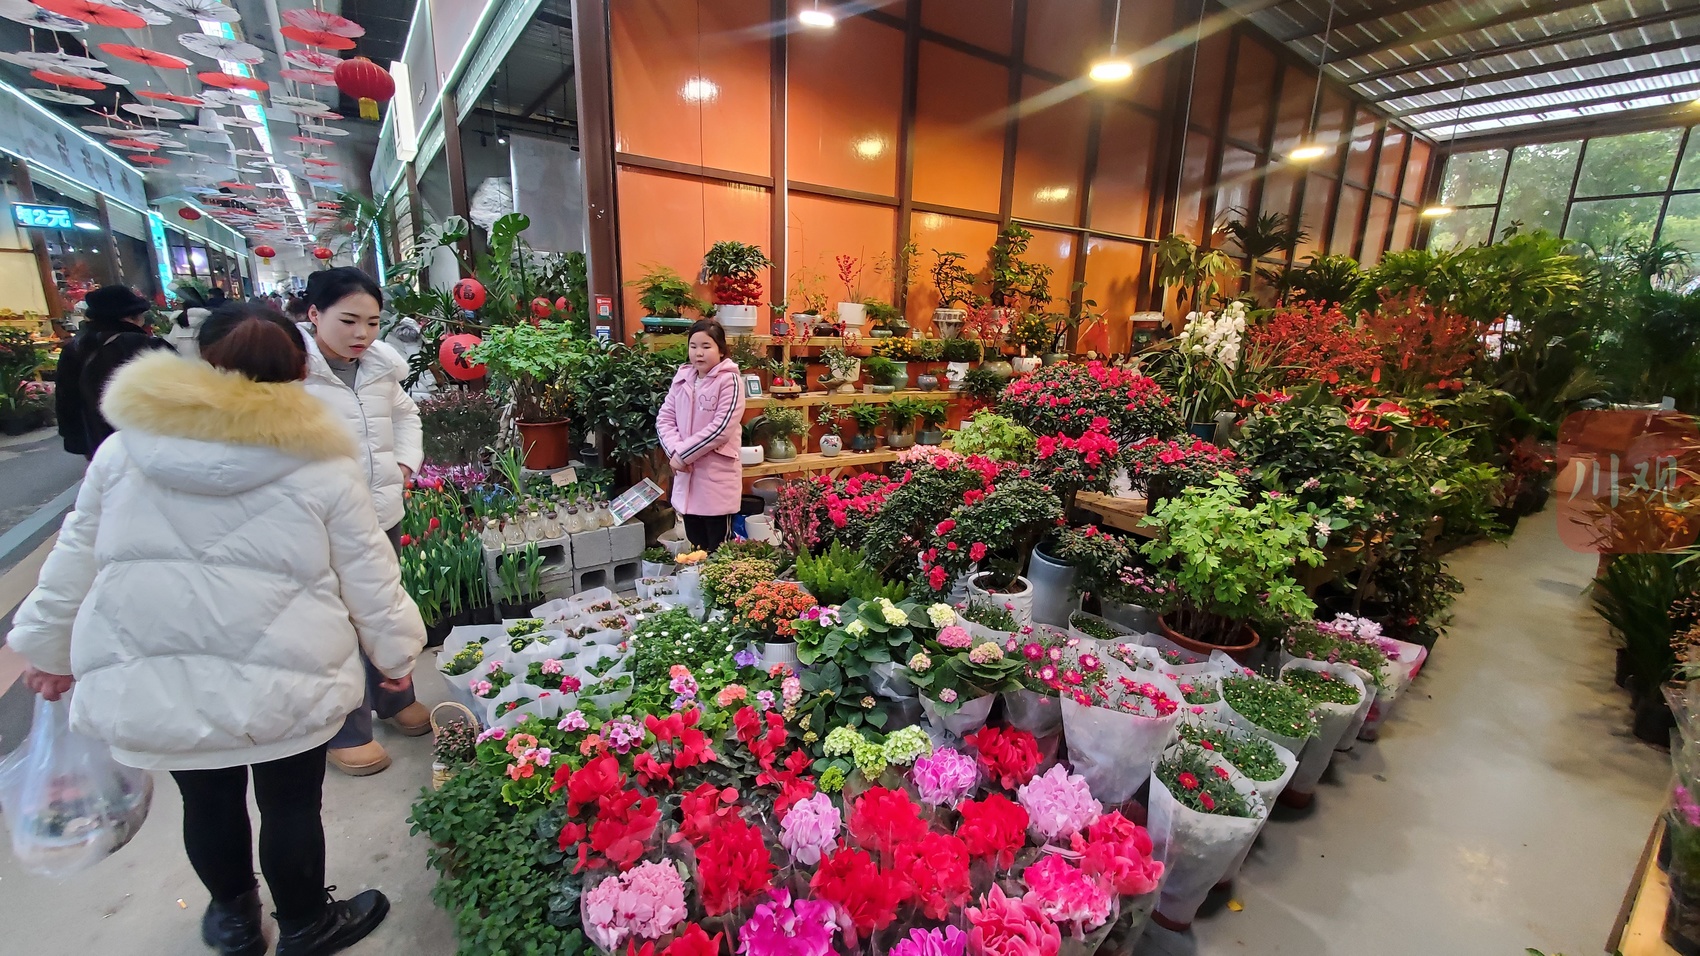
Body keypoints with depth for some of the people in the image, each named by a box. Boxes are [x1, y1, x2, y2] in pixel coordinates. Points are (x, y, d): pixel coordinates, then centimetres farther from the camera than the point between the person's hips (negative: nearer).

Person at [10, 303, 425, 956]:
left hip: (147, 680, 4)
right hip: (281, 681, -3)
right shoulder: (323, 466, -9)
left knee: (207, 797, 23)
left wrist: (48, 648, 25)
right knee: (290, 802, 15)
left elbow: (74, 561, 10)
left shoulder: (125, 446, 1)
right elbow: (368, 579, -5)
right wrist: (396, 651, 8)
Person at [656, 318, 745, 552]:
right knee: (694, 547, 17)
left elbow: (720, 429, -18)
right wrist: (676, 452, -12)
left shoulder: (730, 381, -11)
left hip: (717, 476, -6)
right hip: (686, 474, 6)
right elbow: (664, 419, 6)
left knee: (718, 550, 3)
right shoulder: (682, 378, 8)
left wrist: (683, 454, -15)